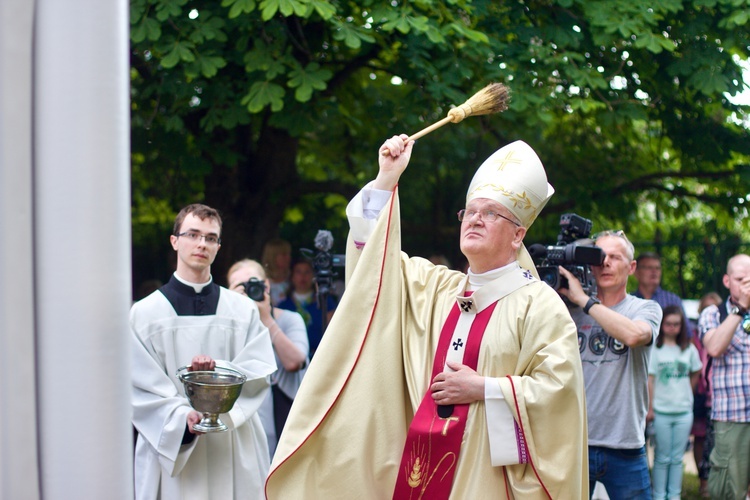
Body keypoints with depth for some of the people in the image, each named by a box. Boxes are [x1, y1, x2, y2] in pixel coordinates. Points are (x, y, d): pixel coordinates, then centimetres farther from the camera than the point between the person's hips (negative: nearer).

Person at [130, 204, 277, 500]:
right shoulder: (144, 314, 3)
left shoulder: (244, 310, 10)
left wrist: (219, 368, -17)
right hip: (171, 449, -1)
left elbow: (260, 371, 1)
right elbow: (141, 388, -3)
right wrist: (182, 419, -19)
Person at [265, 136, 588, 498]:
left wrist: (484, 389, -15)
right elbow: (377, 261, 15)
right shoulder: (438, 287, 13)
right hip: (424, 461, 5)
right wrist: (387, 179, 9)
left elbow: (559, 386, -14)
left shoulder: (540, 304, -6)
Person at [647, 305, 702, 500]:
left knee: (677, 458, 8)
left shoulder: (689, 349, 6)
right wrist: (649, 408, -9)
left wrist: (686, 393, 9)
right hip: (661, 412, -3)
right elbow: (649, 379, -6)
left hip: (684, 412, 3)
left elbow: (696, 374, 19)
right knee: (662, 458, 3)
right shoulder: (655, 349, -4)